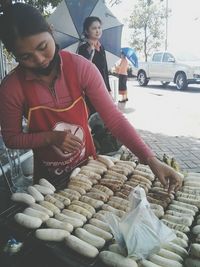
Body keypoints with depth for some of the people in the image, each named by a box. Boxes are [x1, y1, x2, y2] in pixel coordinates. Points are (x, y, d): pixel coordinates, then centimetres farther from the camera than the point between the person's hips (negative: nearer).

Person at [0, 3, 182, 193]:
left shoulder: (80, 67, -20)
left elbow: (113, 118, -22)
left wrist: (151, 160, -29)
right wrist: (51, 137, -24)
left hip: (87, 165, 1)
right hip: (48, 176, 0)